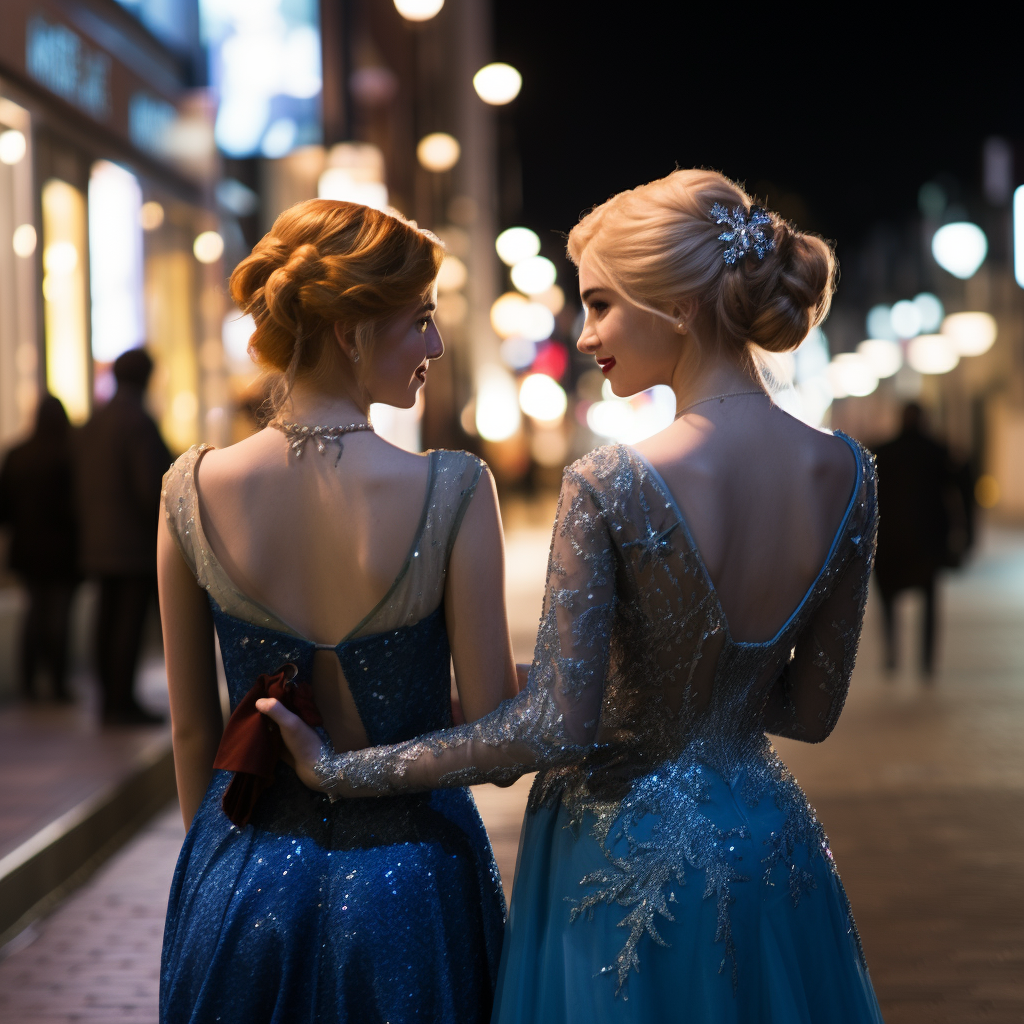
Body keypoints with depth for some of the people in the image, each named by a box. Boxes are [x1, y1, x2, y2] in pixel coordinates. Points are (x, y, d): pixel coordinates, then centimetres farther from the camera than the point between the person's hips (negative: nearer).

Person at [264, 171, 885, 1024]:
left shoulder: (609, 488, -21)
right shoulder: (845, 472, -5)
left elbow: (553, 729, -20)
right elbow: (812, 711, 2)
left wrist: (342, 773, -12)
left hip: (624, 866, -4)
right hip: (769, 850, 5)